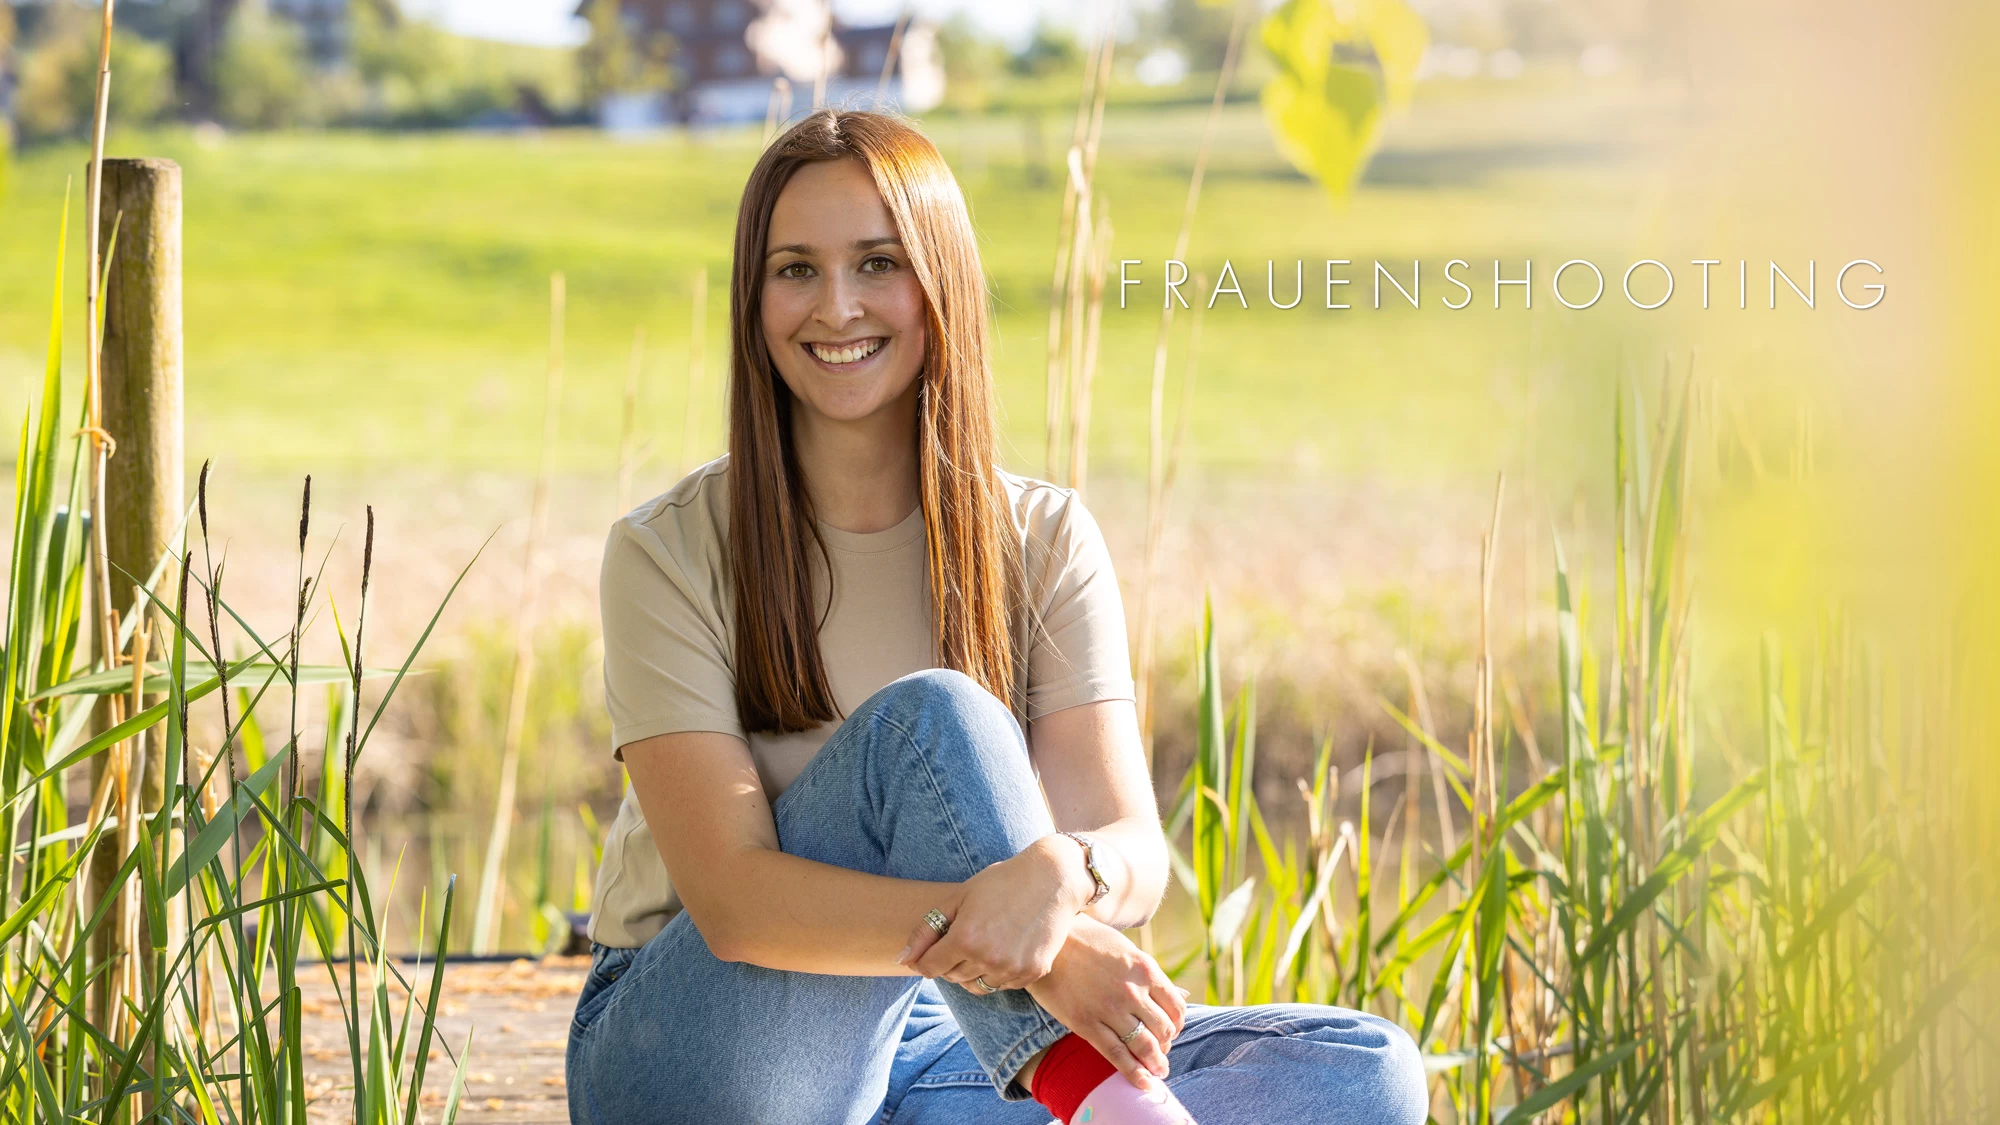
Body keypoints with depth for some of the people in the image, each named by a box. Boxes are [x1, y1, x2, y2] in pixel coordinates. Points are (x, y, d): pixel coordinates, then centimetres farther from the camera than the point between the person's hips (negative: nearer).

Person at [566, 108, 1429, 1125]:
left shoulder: (1043, 545, 2)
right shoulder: (669, 554, -8)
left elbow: (1135, 854, -11)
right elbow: (731, 897, -20)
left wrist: (1061, 872, -38)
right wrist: (999, 932, -36)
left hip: (933, 1044, 4)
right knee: (934, 715, -28)